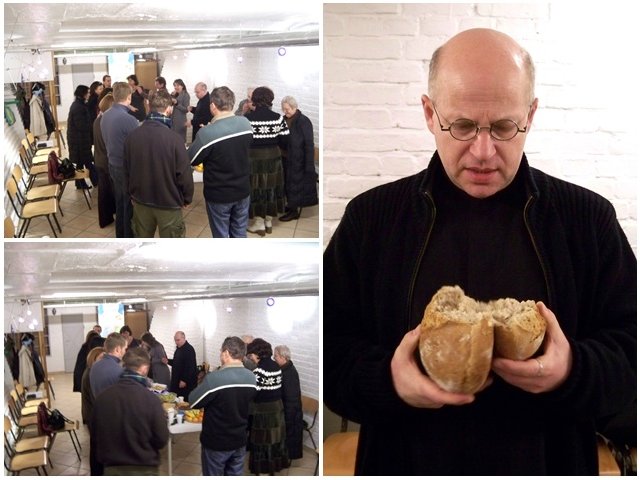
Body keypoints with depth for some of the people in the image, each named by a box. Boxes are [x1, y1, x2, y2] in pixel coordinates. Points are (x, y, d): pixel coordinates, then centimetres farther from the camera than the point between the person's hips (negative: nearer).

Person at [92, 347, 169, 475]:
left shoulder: (102, 397, -8)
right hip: (144, 469, -3)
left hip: (112, 468, 3)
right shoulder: (150, 399, -19)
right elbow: (162, 439, -12)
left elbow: (95, 433, 5)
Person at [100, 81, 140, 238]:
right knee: (130, 206, 4)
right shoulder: (128, 119, -24)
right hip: (128, 168, -8)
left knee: (120, 204, 19)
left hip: (113, 165, 8)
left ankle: (120, 238, 31)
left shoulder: (105, 116, 2)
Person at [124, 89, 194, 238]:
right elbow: (184, 174, -16)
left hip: (140, 201, 5)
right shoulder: (174, 139, -22)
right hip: (169, 203, -4)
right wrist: (187, 198, 2)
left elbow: (126, 170, 5)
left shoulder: (132, 136, -6)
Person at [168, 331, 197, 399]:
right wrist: (168, 361, 8)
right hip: (176, 381, 9)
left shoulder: (189, 349, -16)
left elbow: (190, 367, -21)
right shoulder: (178, 349, 15)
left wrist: (184, 380, -22)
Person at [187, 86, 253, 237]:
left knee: (221, 236, 11)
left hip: (219, 195, -5)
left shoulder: (207, 132, -25)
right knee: (240, 233, 18)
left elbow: (191, 160, -12)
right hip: (243, 190, 5)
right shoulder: (246, 124, -8)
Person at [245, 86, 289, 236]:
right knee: (271, 188, 16)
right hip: (273, 158, 3)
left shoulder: (246, 118, -12)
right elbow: (285, 141, -4)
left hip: (253, 158, -3)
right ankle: (268, 222, 27)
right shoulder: (278, 118, -5)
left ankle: (259, 224, 16)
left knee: (256, 189, 9)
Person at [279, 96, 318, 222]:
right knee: (288, 182, 16)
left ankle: (294, 211, 13)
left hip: (298, 160, -7)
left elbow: (309, 144, -17)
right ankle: (291, 205, 31)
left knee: (294, 184, 2)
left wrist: (309, 165, -19)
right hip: (286, 158, 7)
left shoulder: (303, 121, -17)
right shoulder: (285, 120, 4)